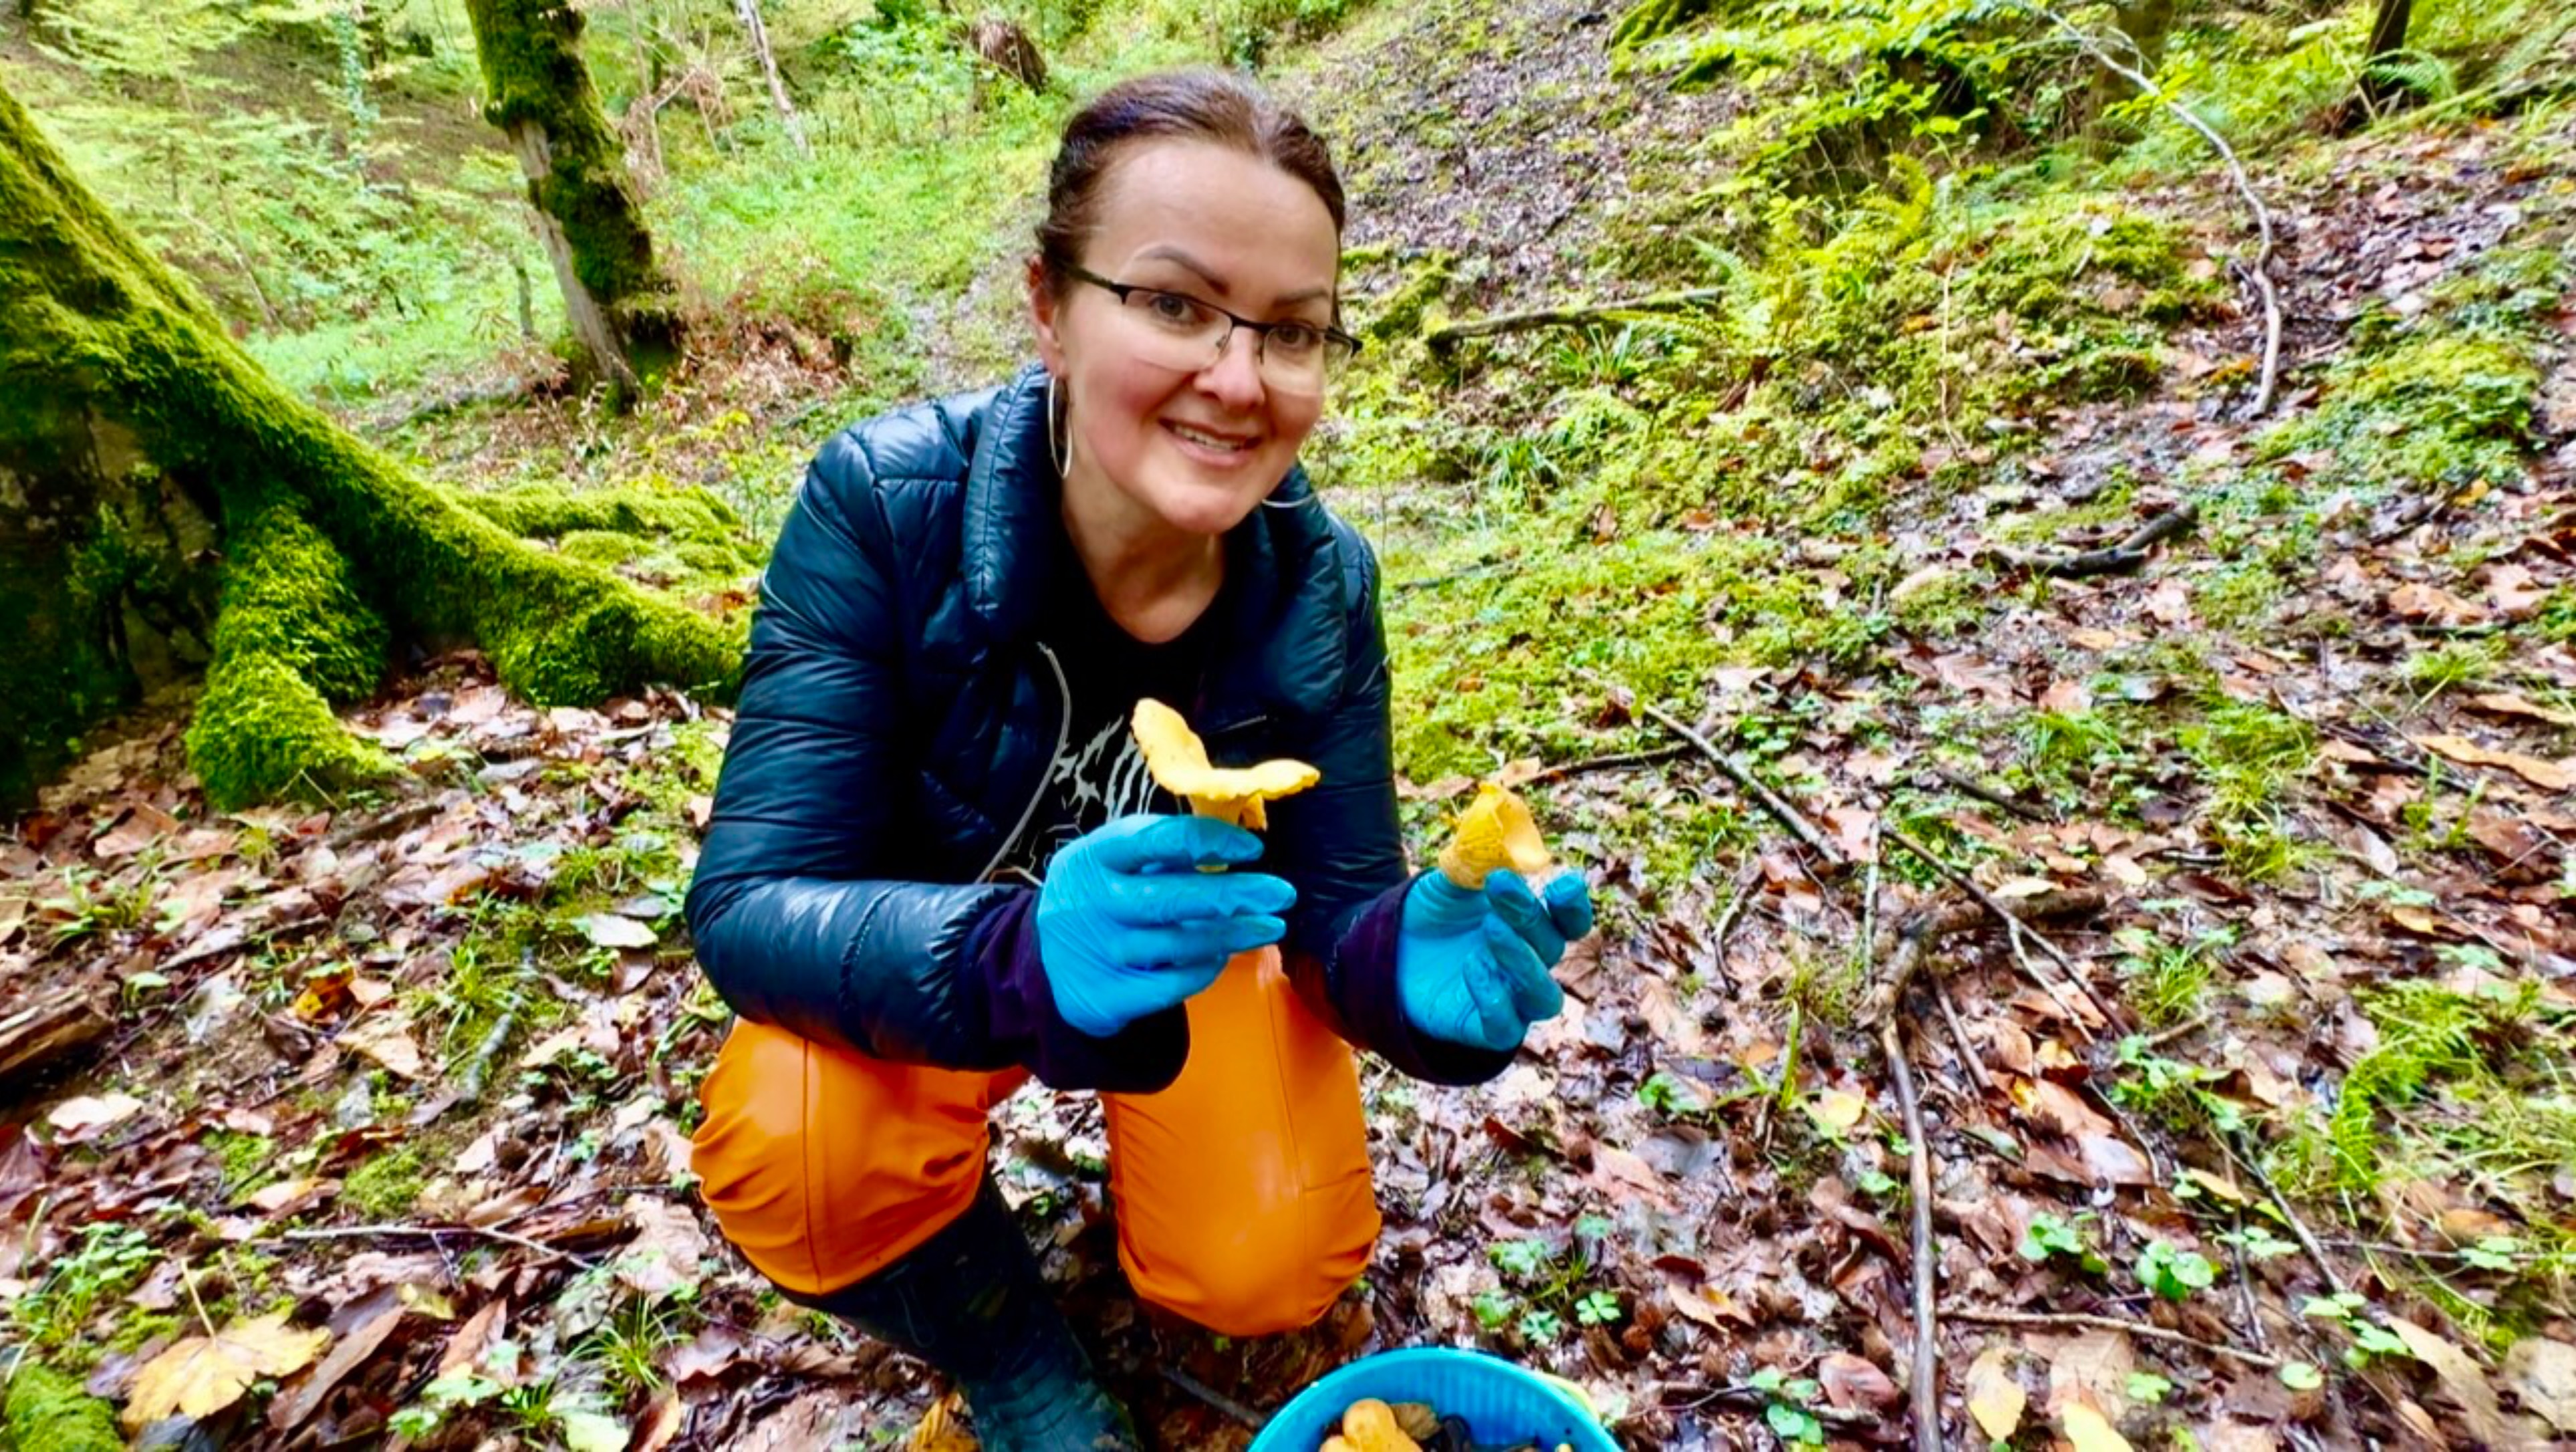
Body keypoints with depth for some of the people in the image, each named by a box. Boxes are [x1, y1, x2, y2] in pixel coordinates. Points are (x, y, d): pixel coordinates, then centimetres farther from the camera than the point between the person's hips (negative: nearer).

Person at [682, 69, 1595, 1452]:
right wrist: (1020, 953, -51)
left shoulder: (1319, 585, -23)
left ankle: (1147, 1128, 21)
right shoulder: (884, 503, -29)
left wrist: (1408, 960, -42)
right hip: (927, 951, 0)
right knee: (789, 1162, -29)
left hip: (1204, 936, 1)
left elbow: (1338, 900, -18)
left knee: (1267, 1276, -16)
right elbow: (749, 903, -30)